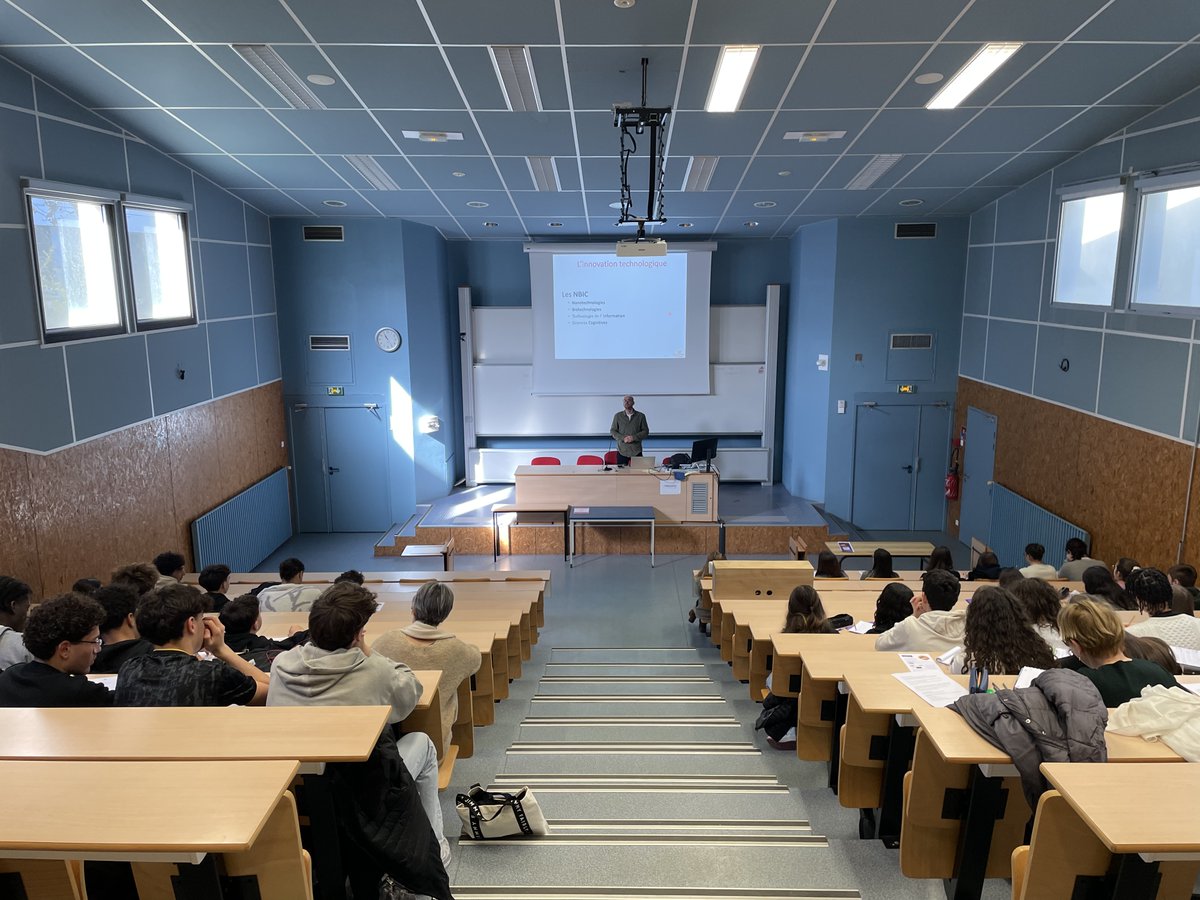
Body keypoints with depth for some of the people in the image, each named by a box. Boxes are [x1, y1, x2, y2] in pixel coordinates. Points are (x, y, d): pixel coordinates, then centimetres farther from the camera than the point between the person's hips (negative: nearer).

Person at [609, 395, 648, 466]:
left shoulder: (640, 416, 6)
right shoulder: (617, 416, 8)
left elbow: (645, 431, 4)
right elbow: (612, 431, 6)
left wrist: (634, 437, -12)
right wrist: (623, 438, -11)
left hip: (636, 451, 0)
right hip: (622, 451, 1)